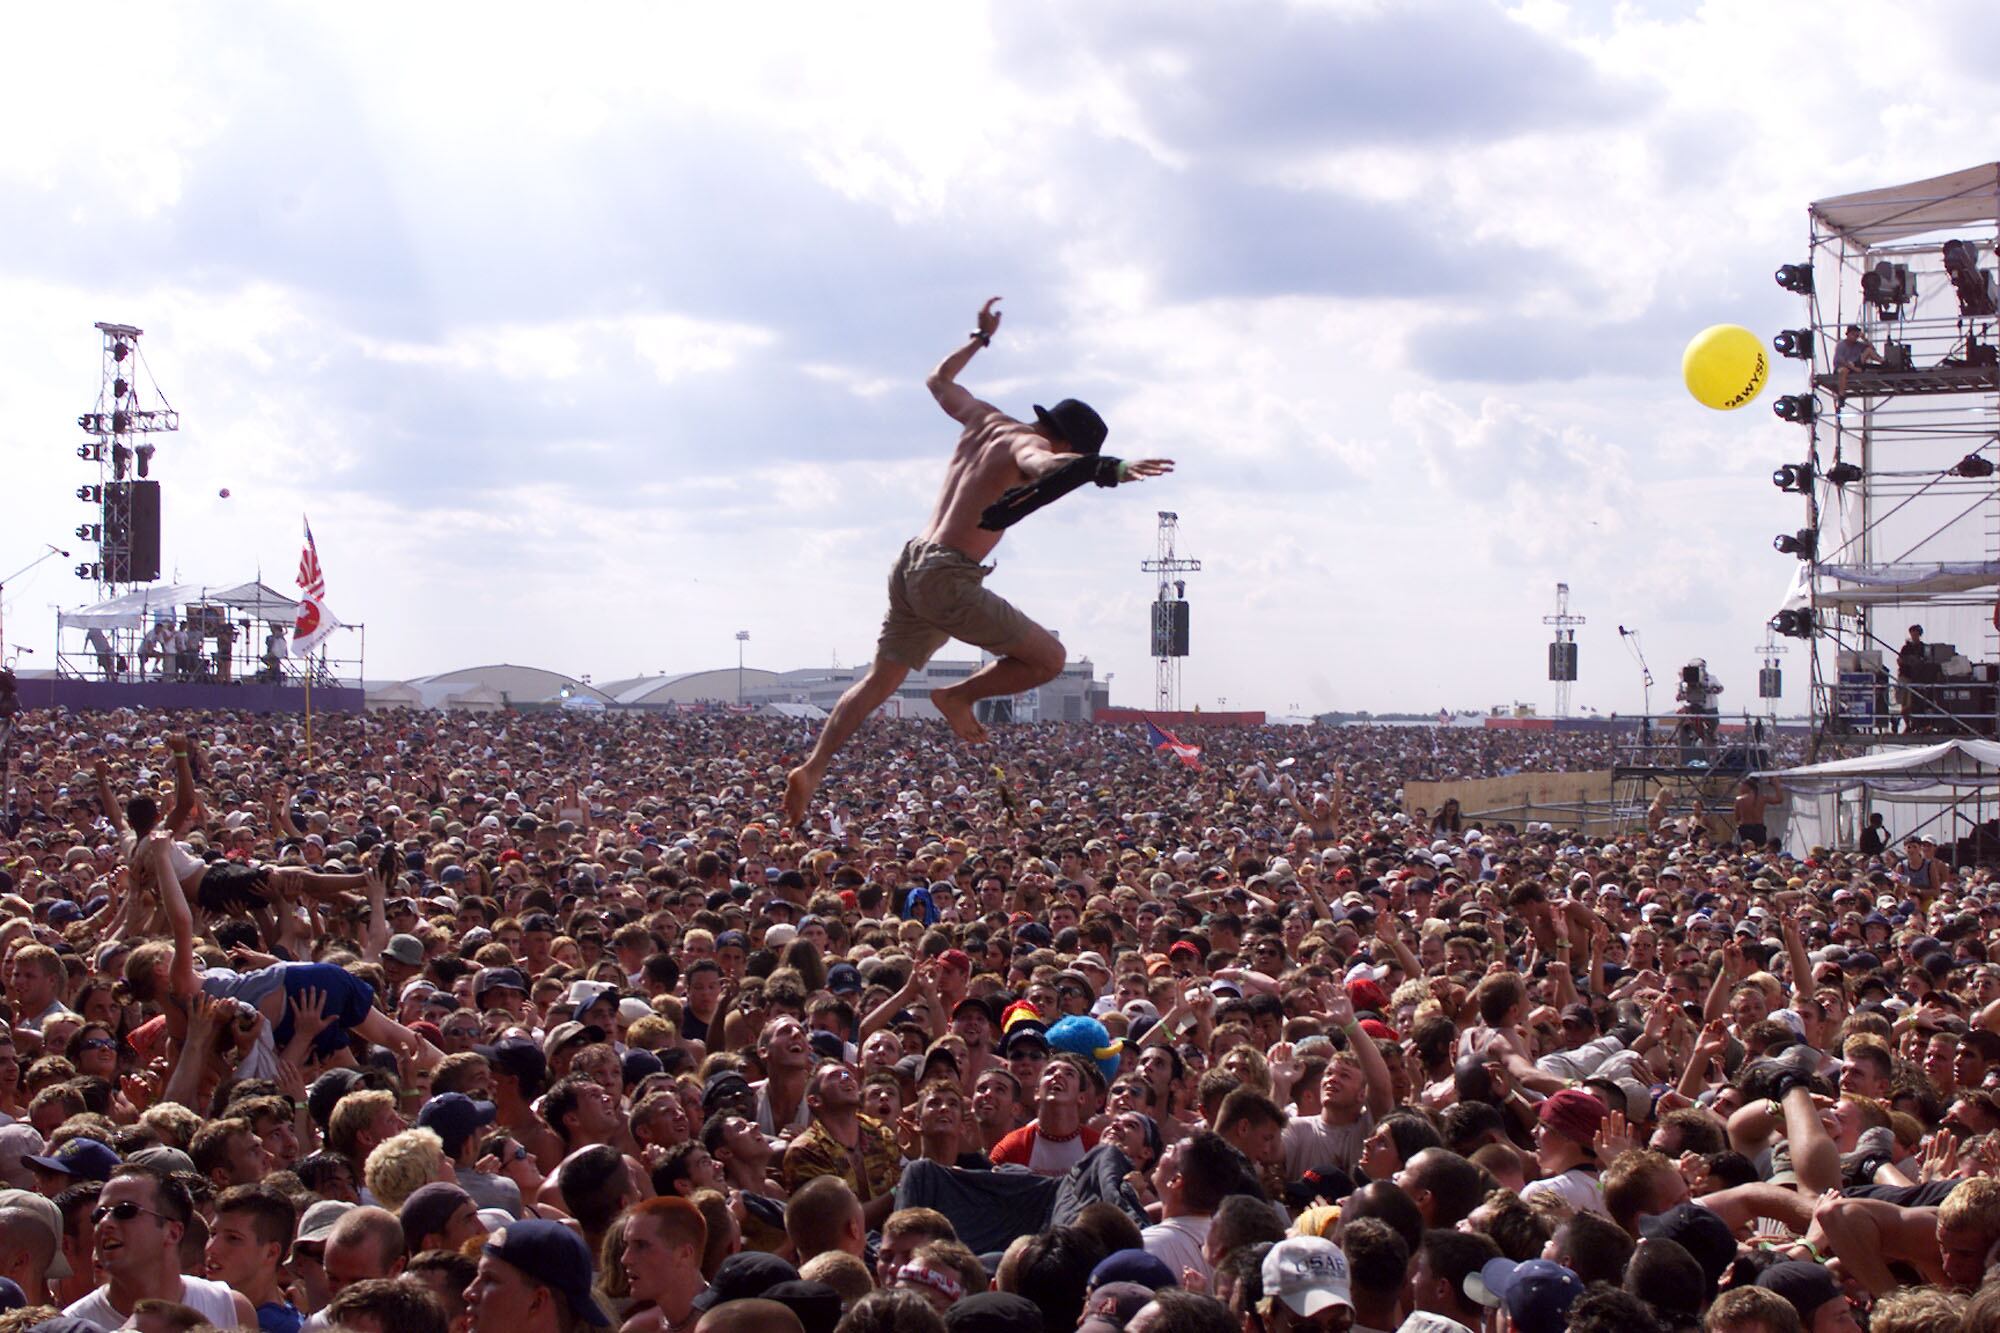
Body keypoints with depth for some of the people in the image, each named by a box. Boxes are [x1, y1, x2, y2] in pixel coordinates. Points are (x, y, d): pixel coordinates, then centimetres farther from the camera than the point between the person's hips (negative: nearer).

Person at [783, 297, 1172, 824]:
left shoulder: (984, 420, 14)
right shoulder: (1024, 442, -9)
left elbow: (938, 380, 34)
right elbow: (1044, 466, -36)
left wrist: (980, 338, 47)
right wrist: (1109, 470, -49)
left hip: (911, 567, 9)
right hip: (949, 579, -9)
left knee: (880, 680, 16)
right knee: (1049, 658, -4)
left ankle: (811, 769, 7)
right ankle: (958, 696, 4)